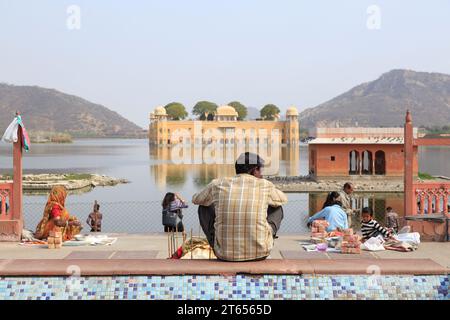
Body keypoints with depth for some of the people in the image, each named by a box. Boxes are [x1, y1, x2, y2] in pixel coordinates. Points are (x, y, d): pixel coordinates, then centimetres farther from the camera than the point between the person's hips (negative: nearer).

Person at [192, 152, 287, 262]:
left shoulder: (218, 184, -1)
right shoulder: (265, 185, -3)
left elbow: (196, 199, 21)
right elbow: (283, 199, 21)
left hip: (224, 254, 0)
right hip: (259, 253, 0)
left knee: (204, 206, 23)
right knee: (277, 208, 23)